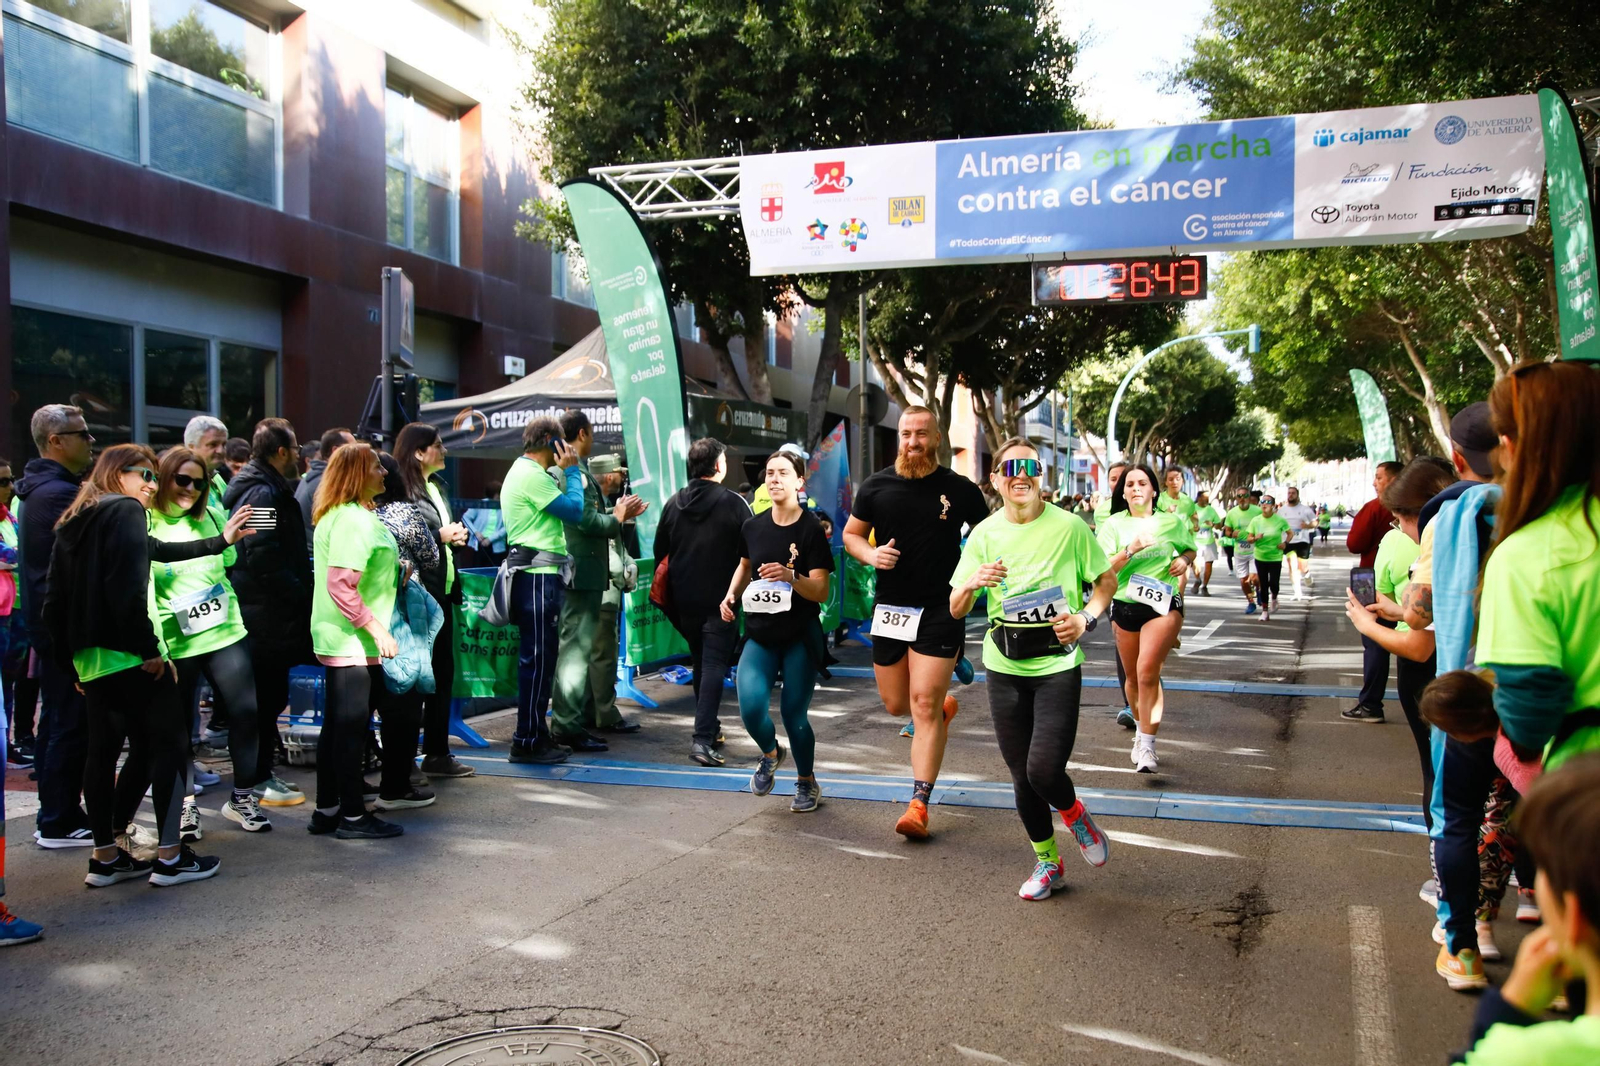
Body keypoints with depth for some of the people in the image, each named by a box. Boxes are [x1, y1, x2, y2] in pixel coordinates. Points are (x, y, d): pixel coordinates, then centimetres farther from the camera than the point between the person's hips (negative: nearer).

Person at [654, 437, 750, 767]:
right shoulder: (734, 503, -10)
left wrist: (670, 597, 18)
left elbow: (660, 553, 10)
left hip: (685, 600, 5)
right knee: (714, 665, -5)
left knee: (699, 662, 19)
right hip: (721, 600, -5)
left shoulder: (674, 503, 5)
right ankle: (703, 738, -16)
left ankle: (709, 728, 29)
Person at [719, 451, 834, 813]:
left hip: (800, 636, -3)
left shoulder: (811, 529, -10)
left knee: (793, 714, -1)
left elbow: (821, 592, -13)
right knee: (751, 707, -16)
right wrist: (731, 595, 5)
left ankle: (807, 783, 27)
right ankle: (770, 754, 19)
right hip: (760, 633, 3)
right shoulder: (753, 526, 2)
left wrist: (791, 577, -31)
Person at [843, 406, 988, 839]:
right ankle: (945, 705, 46)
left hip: (940, 610, -3)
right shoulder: (877, 486, 2)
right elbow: (851, 533, 12)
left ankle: (919, 804, -4)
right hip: (890, 608, 3)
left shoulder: (959, 489, -3)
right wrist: (870, 554, -9)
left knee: (924, 704, -9)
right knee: (895, 704, 12)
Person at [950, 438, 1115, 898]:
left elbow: (1107, 579, 6)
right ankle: (1047, 863, 31)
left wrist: (1087, 619, -12)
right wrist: (971, 583, -20)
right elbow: (956, 610, 1)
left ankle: (1075, 815, 22)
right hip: (1004, 668, 3)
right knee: (1021, 775, 10)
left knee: (1044, 770, -14)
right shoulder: (984, 533, 1)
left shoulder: (1068, 526, -7)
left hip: (1058, 664, -3)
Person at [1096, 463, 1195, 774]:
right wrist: (1131, 550, -22)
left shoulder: (1172, 522, 2)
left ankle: (1147, 745, -16)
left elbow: (1190, 549, 21)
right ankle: (1142, 729, 39)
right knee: (1133, 677, 13)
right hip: (1125, 606, 2)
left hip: (1163, 604, -2)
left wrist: (1184, 560, -1)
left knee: (1147, 670, -20)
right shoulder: (1114, 524, 1)